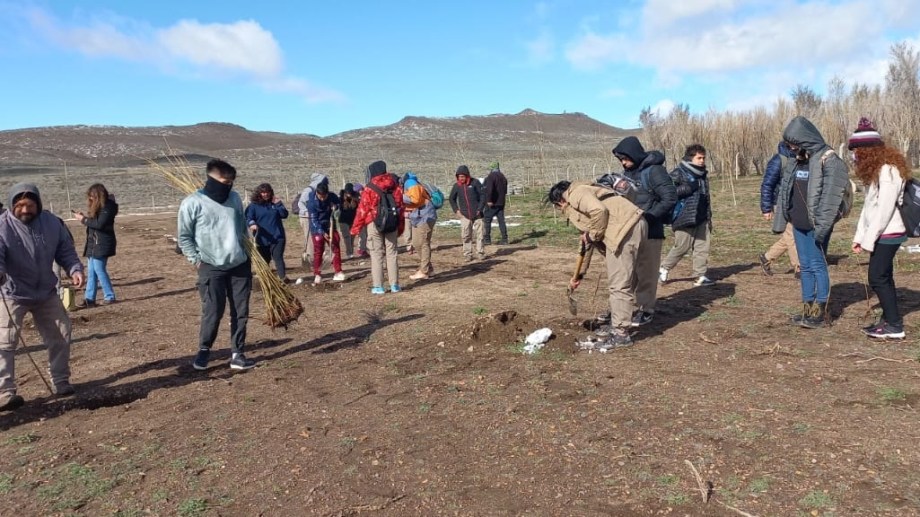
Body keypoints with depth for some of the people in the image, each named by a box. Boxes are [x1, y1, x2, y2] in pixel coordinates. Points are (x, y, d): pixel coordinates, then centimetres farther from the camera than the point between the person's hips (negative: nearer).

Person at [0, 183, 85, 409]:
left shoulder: (52, 223, -5)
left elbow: (66, 251, 3)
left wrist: (75, 269, -16)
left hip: (46, 293, 4)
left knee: (60, 336, 10)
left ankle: (61, 382, 26)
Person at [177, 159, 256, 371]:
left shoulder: (235, 198, 6)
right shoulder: (192, 202, -10)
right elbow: (184, 236, -3)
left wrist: (248, 253, 13)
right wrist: (197, 260, -7)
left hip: (240, 265, 5)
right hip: (212, 268, -4)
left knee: (241, 312, 4)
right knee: (212, 312, -3)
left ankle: (237, 354, 13)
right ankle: (203, 350, 20)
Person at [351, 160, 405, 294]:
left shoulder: (370, 189, -8)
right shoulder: (395, 186, 6)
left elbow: (363, 209, -8)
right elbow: (401, 207, 9)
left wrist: (356, 228, 0)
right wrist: (400, 226, 16)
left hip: (374, 224, -4)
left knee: (376, 254, 1)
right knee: (391, 253, 10)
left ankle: (378, 286, 1)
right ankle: (394, 285, 13)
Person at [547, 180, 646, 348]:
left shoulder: (576, 193, -2)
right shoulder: (576, 206, 28)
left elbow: (600, 211, -21)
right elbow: (586, 244, 32)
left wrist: (592, 235, -5)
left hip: (626, 227, -11)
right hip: (629, 227, 11)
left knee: (619, 283, -7)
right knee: (622, 281, 18)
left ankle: (621, 334, -3)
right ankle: (617, 325, 29)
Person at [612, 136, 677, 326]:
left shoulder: (654, 171, -13)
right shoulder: (627, 172, 10)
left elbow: (670, 198, -17)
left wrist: (648, 216, -20)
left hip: (650, 231, -7)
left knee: (646, 271, 0)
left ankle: (646, 309, 9)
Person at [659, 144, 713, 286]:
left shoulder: (702, 174, 16)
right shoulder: (678, 174, -9)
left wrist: (709, 217, 23)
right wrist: (687, 188, -22)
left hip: (701, 218, 7)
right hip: (685, 218, -7)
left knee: (703, 247, 3)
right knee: (681, 247, -1)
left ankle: (700, 275, 10)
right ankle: (664, 268, 19)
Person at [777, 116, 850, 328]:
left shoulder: (828, 159, -12)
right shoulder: (800, 160, 13)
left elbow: (832, 196, -19)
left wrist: (822, 225, -22)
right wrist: (789, 216, 12)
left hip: (816, 225, -8)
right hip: (799, 224, 8)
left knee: (818, 265, -3)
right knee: (805, 266, 11)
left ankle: (820, 312, 5)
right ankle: (808, 309, 18)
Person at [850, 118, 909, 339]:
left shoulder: (888, 169, -17)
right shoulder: (875, 169, 13)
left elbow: (884, 208, -21)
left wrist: (869, 239, -18)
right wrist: (859, 236, 11)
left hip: (887, 233, -9)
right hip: (879, 234, 9)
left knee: (878, 278, -6)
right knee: (883, 278, 13)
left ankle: (895, 326, 2)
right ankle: (888, 320, 21)